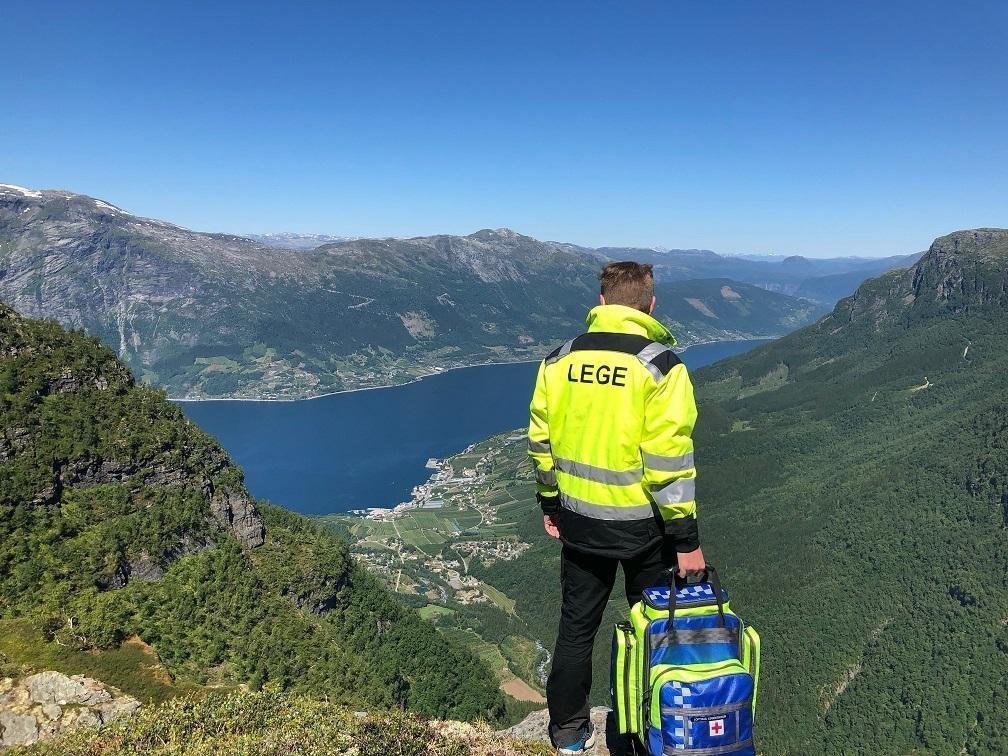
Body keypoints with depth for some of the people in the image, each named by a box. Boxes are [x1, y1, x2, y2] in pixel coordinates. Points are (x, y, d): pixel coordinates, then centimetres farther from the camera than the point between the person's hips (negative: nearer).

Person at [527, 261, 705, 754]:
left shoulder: (560, 360, -1)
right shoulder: (660, 365, -15)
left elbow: (541, 441, 5)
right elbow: (668, 459, -17)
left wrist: (549, 502, 17)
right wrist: (686, 537, -9)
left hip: (578, 518, 4)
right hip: (641, 524, -3)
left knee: (576, 626, 18)